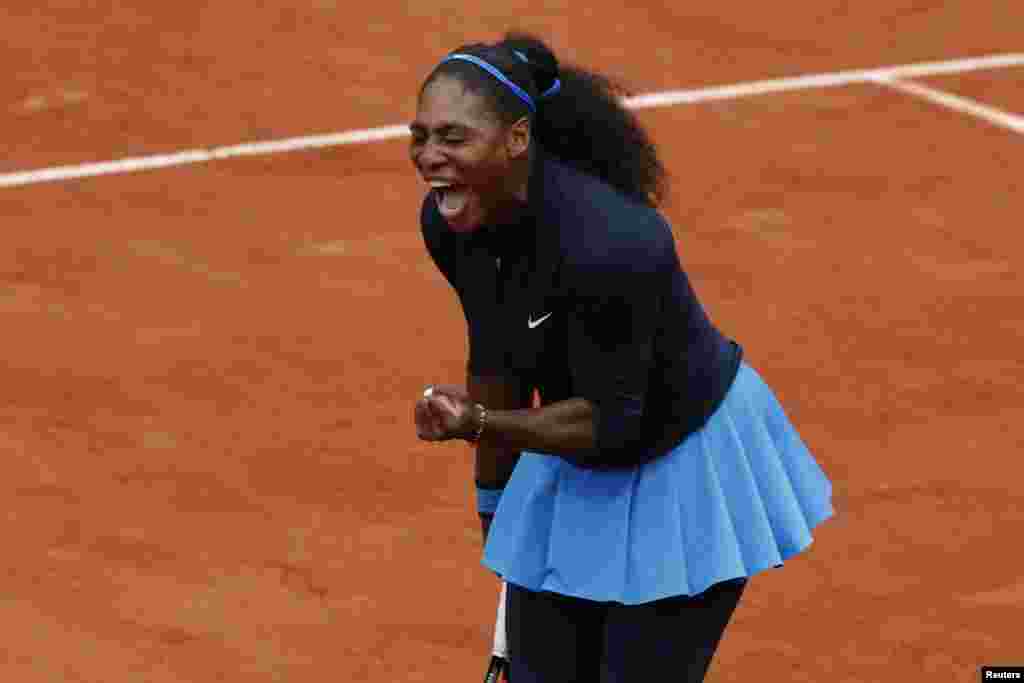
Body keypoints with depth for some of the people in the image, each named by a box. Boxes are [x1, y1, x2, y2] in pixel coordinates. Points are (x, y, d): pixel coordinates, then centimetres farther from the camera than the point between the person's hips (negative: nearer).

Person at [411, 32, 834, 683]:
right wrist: (494, 503, 12)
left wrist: (479, 425, -39)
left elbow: (610, 420, -27)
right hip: (573, 464, 7)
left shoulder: (605, 243, -35)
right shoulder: (447, 221, -12)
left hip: (684, 467, -7)